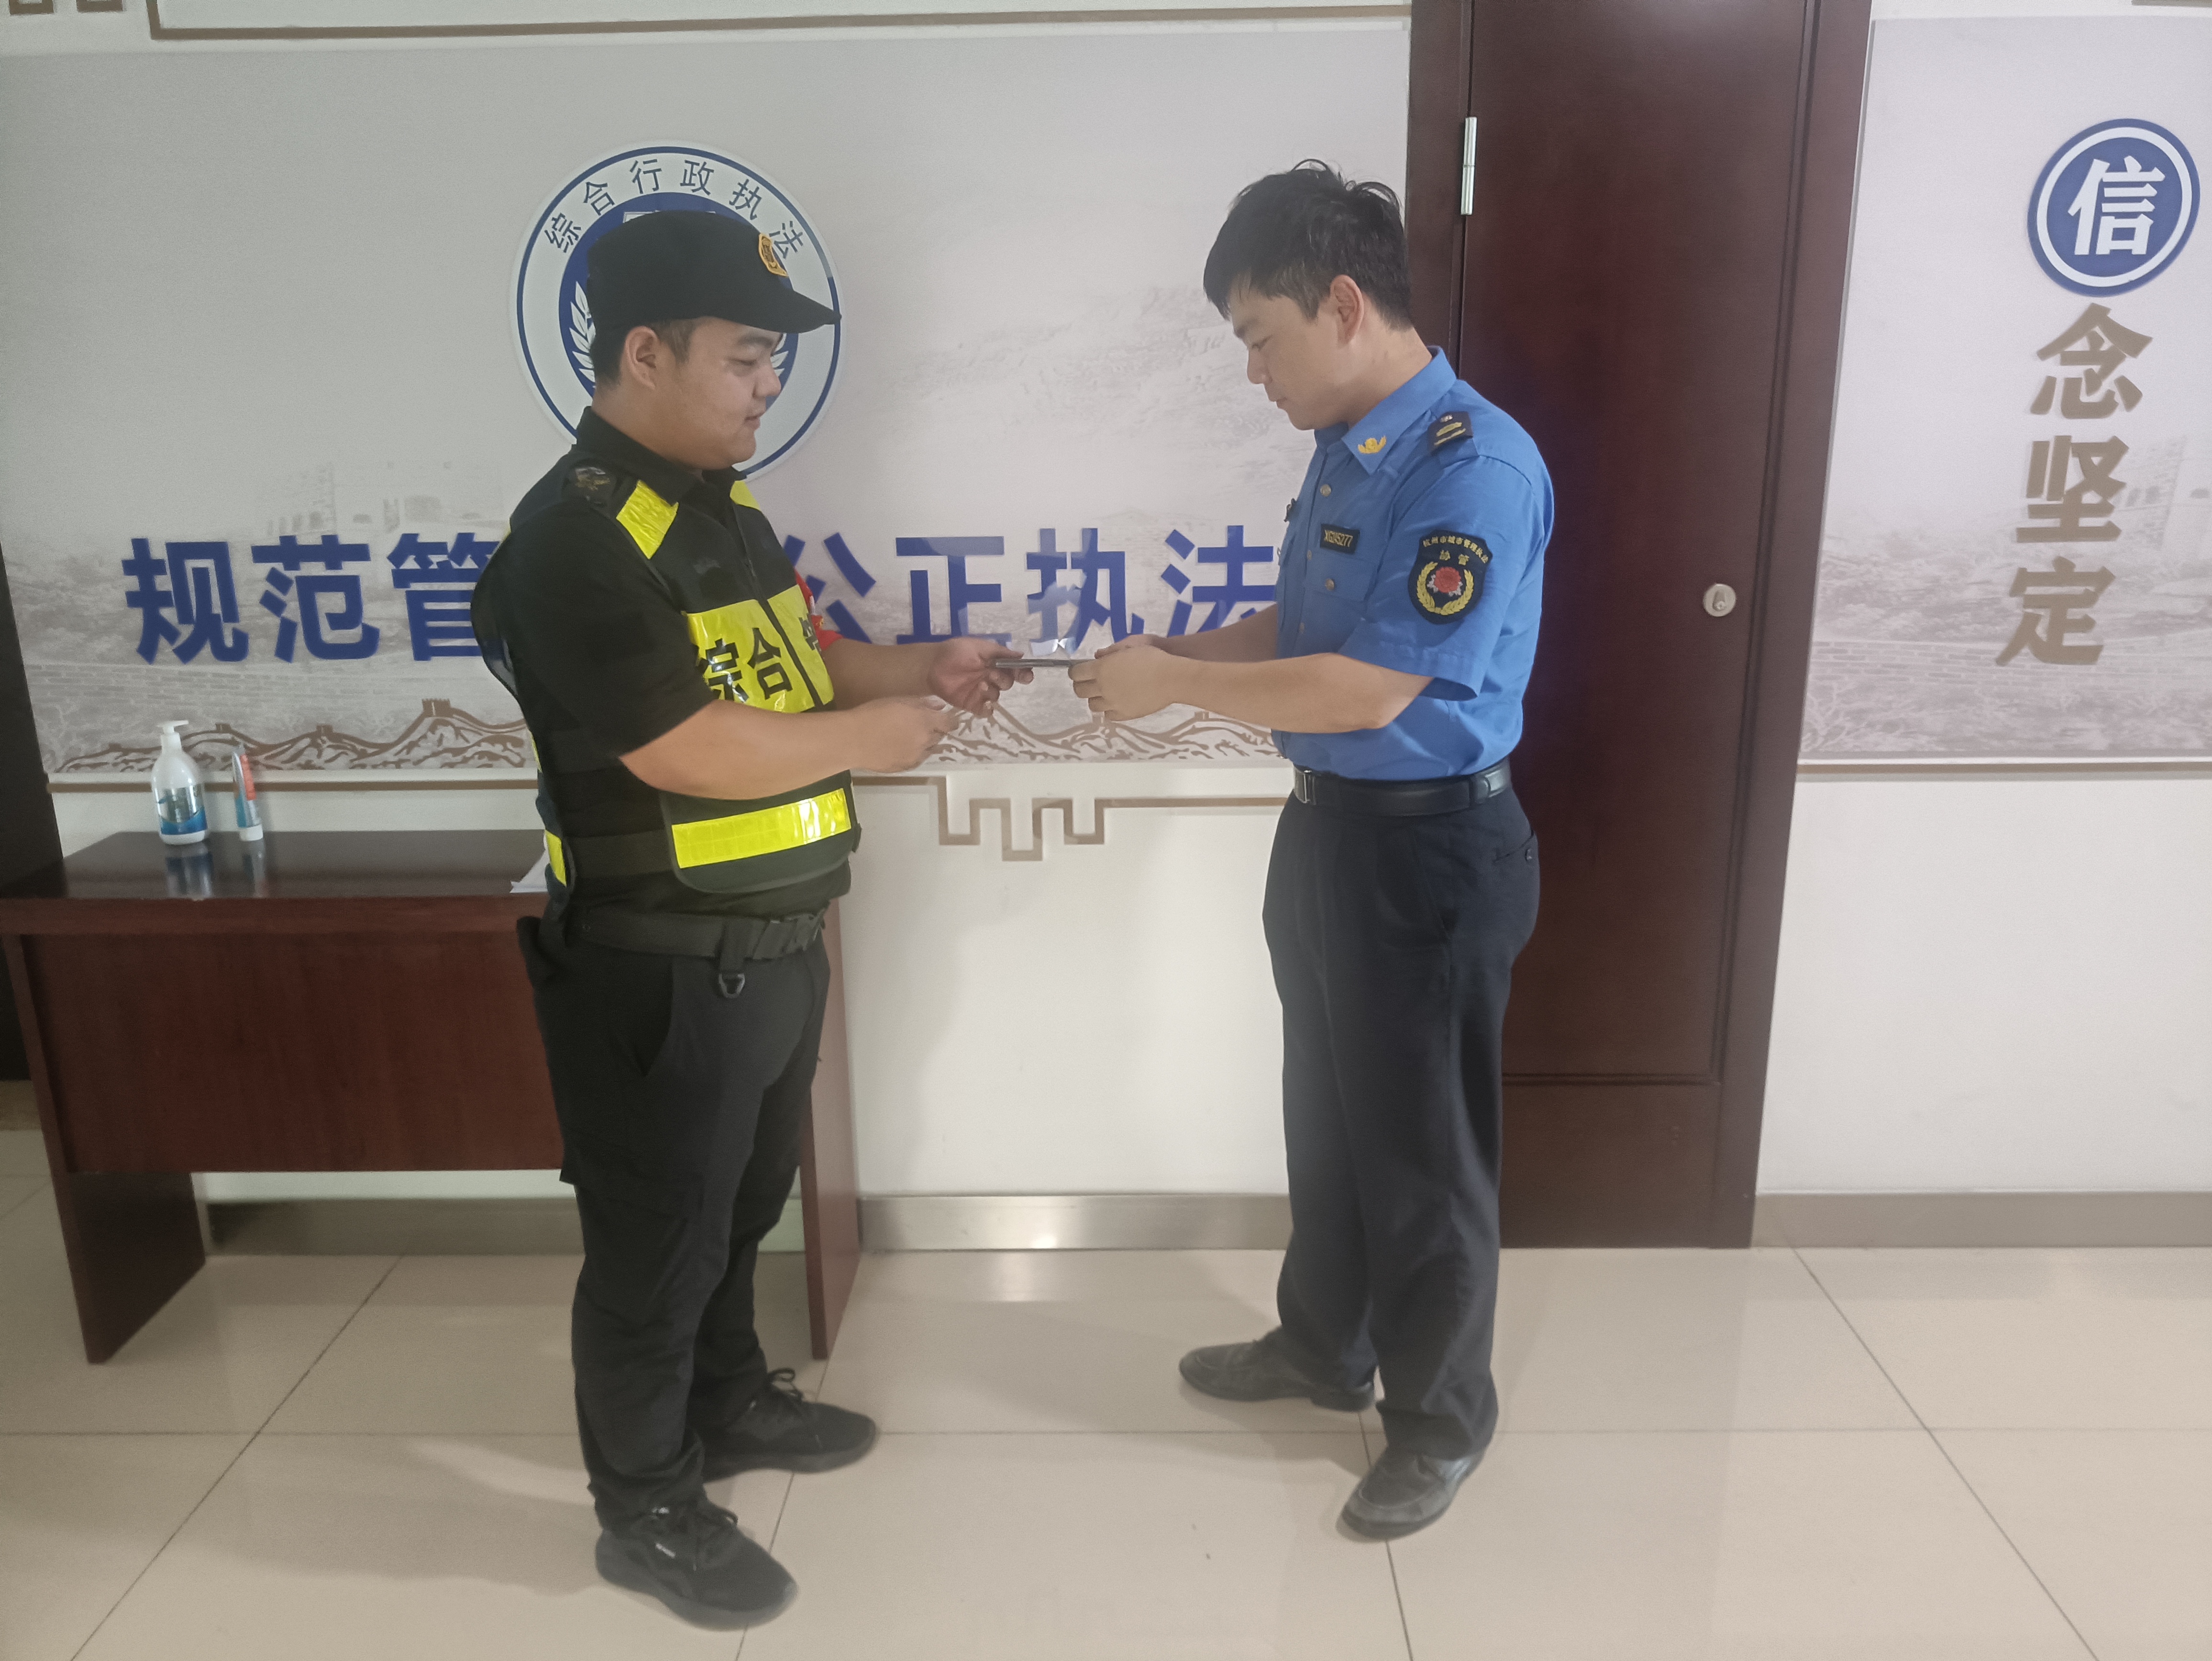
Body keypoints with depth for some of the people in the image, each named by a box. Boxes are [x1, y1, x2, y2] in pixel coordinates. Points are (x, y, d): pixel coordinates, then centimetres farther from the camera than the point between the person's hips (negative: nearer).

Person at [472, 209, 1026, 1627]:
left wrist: (918, 669, 3)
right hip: (660, 971, -9)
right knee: (656, 1244, 9)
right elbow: (689, 751, -27)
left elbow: (789, 660, 19)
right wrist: (865, 738, -15)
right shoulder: (578, 541, -21)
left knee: (743, 1204, 25)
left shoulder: (720, 506, 9)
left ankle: (731, 1405, 47)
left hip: (774, 939, 9)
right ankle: (648, 1511, 29)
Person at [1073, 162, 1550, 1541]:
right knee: (1328, 1108, 22)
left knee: (1422, 1144, 8)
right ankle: (1324, 1344, 44)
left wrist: (1173, 684, -17)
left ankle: (1443, 1417, 30)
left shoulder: (1474, 468, -22)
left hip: (1430, 842, -9)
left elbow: (1371, 689, -25)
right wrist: (1176, 657, -1)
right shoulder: (1345, 448, 5)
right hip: (1330, 820, 9)